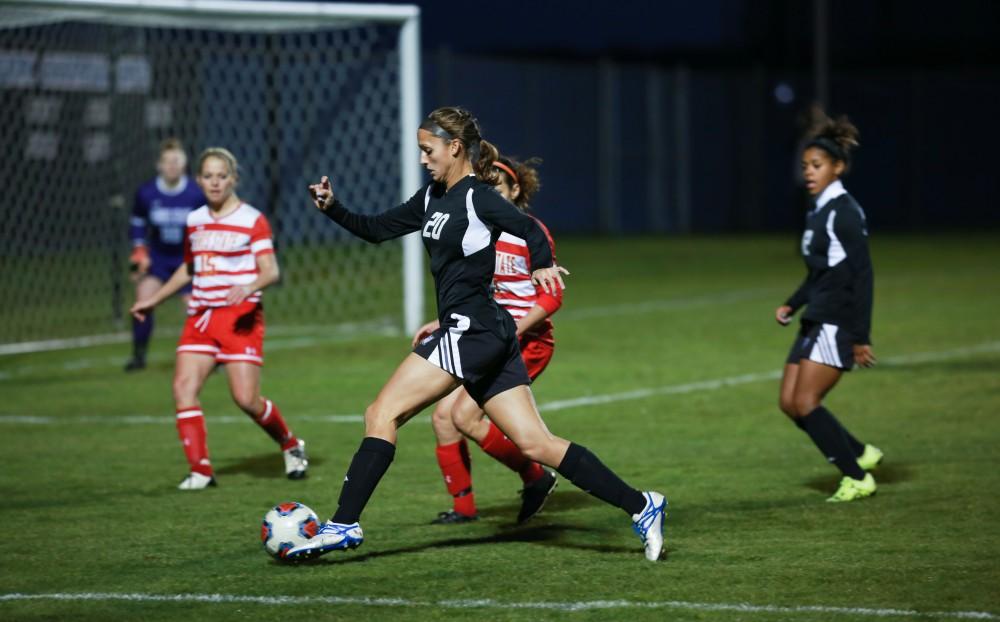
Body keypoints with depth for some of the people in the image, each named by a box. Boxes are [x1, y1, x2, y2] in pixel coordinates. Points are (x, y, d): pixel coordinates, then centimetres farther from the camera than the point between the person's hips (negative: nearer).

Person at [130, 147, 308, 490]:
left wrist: (250, 286, -33)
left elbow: (271, 271, -12)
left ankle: (291, 446, 16)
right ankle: (200, 469, -9)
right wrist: (153, 300, 25)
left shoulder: (252, 220, -5)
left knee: (246, 398, -11)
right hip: (201, 316, 5)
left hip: (240, 317, -5)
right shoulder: (195, 221, 12)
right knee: (183, 386, -13)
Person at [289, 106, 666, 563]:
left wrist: (542, 265, -37)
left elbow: (528, 228, -22)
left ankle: (344, 525, -7)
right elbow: (376, 229, 22)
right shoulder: (432, 198, 17)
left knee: (381, 415, -7)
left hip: (472, 331, -10)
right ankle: (640, 506, 2)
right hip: (487, 336, 10)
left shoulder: (478, 197, -10)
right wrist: (332, 208, 10)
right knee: (536, 444, 5)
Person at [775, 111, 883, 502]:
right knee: (790, 402, 6)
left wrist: (861, 337, -20)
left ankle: (857, 478, 0)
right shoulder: (818, 212, 14)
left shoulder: (844, 212, -14)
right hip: (817, 321, 9)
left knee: (805, 402, -11)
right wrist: (791, 306, 11)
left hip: (838, 323, -9)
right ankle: (860, 454, 18)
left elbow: (862, 275, -18)